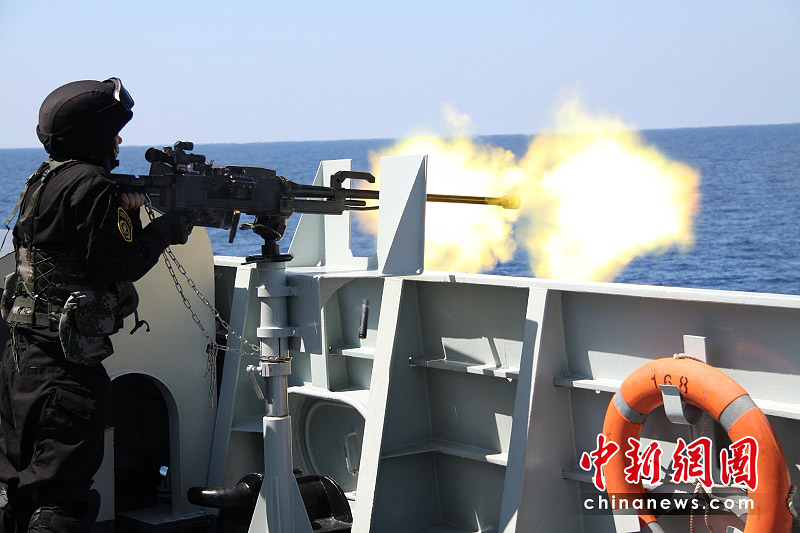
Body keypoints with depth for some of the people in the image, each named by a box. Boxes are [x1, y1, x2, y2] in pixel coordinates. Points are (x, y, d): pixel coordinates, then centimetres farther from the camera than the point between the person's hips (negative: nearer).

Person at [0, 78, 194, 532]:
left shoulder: (44, 180, 15)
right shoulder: (90, 185, -14)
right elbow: (118, 263, -19)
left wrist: (128, 212, 5)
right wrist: (166, 230, -6)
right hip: (65, 365, -10)